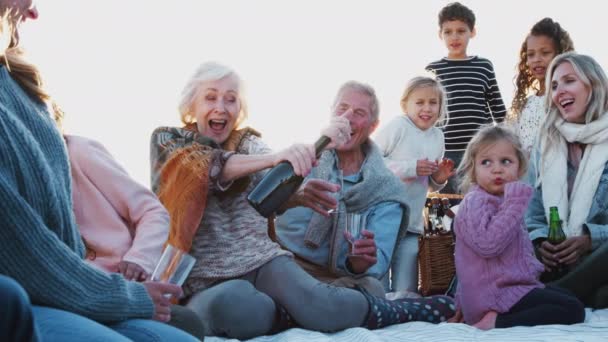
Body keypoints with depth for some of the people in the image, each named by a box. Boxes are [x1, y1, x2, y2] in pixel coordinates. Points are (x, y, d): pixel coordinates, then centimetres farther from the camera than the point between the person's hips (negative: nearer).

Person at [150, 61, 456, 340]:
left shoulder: (247, 142, 12)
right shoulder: (167, 141, 5)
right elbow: (211, 167, -18)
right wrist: (276, 157, -35)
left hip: (262, 259, 3)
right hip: (205, 282, -2)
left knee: (318, 303, -30)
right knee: (232, 303, -40)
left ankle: (416, 310, -9)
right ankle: (302, 311, -13)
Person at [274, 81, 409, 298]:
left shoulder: (388, 190, 7)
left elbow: (379, 258, -5)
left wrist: (361, 264, -31)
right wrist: (293, 196, -38)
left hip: (338, 279, 1)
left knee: (371, 288, -33)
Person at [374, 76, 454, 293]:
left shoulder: (438, 137, 11)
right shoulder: (398, 126, -9)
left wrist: (439, 179, 0)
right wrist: (410, 168, -18)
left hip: (412, 224, 6)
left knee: (406, 290, 6)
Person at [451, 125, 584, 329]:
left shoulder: (504, 201, 17)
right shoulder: (475, 202, -15)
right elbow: (488, 244, -32)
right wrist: (515, 204, -27)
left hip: (516, 285, 10)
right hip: (495, 295, -10)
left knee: (569, 298, 23)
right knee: (572, 310, -15)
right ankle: (498, 322, -18)